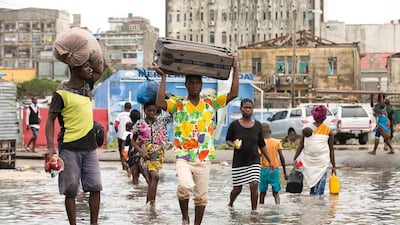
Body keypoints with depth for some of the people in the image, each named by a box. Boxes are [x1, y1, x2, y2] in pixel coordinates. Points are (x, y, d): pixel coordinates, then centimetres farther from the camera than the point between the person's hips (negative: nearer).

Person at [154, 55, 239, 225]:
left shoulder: (210, 103, 9)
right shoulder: (177, 103, 2)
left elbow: (233, 94, 1)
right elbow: (160, 103, -17)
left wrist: (235, 68, -2)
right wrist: (163, 78, -15)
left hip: (204, 158, 3)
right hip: (183, 157, -3)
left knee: (201, 196, 8)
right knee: (185, 186, -26)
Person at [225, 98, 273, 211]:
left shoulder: (258, 125, 4)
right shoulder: (234, 125, -3)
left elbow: (262, 145, 12)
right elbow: (228, 140, 7)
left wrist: (269, 161, 11)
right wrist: (233, 145, -16)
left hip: (254, 162, 1)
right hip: (238, 162, -1)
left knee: (254, 185, -13)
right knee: (237, 188, 6)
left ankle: (254, 210, 0)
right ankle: (230, 204, 36)